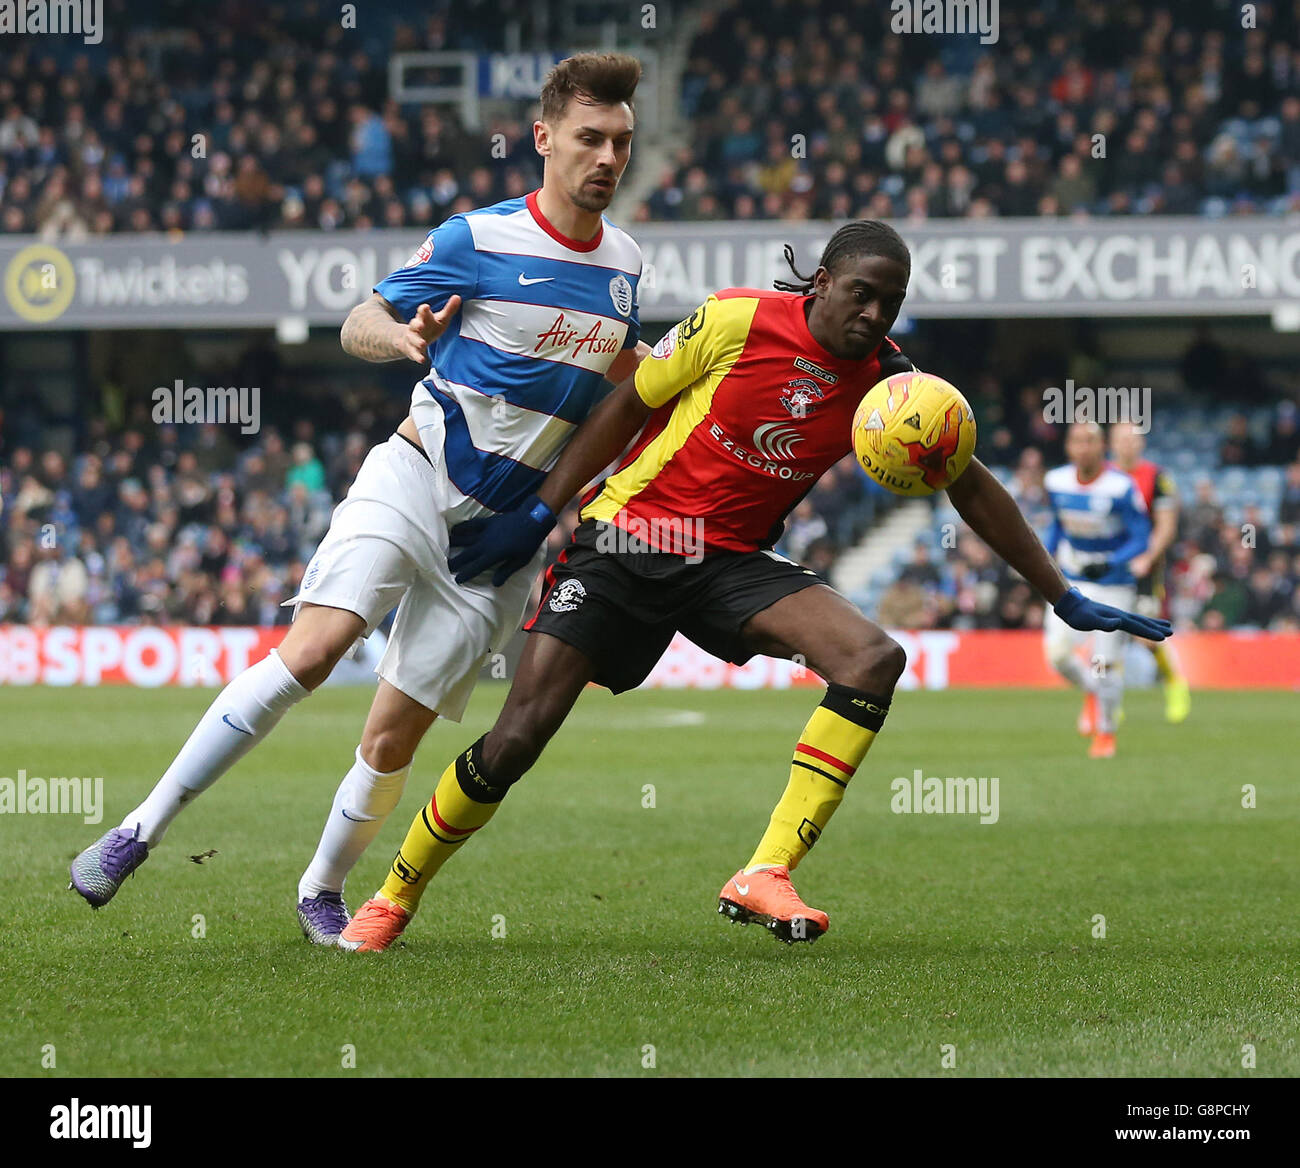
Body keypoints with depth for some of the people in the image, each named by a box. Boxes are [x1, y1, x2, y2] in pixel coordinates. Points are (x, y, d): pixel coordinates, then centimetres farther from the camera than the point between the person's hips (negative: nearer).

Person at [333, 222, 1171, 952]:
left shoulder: (889, 386, -3)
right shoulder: (738, 321, -13)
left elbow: (972, 488, 6)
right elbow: (628, 404, -2)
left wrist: (1066, 601, 6)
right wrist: (539, 514, -2)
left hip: (732, 561, 3)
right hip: (629, 536, -3)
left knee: (874, 658, -23)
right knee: (518, 739, -12)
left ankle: (767, 875, -25)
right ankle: (395, 896, 12)